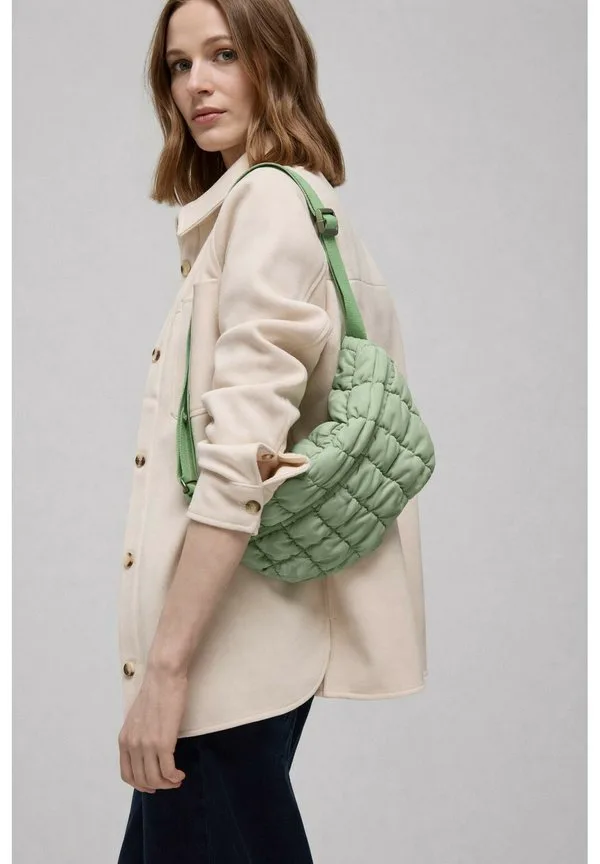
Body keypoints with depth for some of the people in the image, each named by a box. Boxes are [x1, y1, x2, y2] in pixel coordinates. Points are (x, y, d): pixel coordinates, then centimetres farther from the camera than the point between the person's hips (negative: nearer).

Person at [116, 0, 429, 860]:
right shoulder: (299, 199, 16)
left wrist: (167, 664, -21)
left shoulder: (268, 201, -14)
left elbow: (241, 456, -22)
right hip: (241, 641, 9)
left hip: (229, 650, -9)